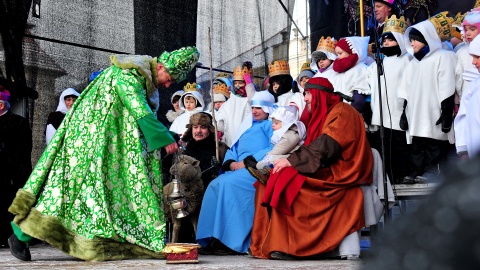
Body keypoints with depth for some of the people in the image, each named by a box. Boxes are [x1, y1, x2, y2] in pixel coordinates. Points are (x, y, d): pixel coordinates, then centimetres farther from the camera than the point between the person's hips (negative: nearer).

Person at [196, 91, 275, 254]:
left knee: (228, 184, -29)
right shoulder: (247, 125, 29)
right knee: (215, 185, -19)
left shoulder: (272, 125, 8)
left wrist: (246, 162, -16)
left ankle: (232, 240, -28)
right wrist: (231, 163, 0)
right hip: (239, 169, 7)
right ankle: (214, 239, -22)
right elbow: (233, 149, 24)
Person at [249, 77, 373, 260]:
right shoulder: (322, 115, 21)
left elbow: (326, 146, -21)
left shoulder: (341, 112, -7)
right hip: (327, 171, 9)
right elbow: (312, 148, 14)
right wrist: (290, 160, -3)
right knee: (276, 179, -8)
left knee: (287, 181, -25)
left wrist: (291, 160, -22)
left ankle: (287, 245, -20)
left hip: (340, 174, -9)